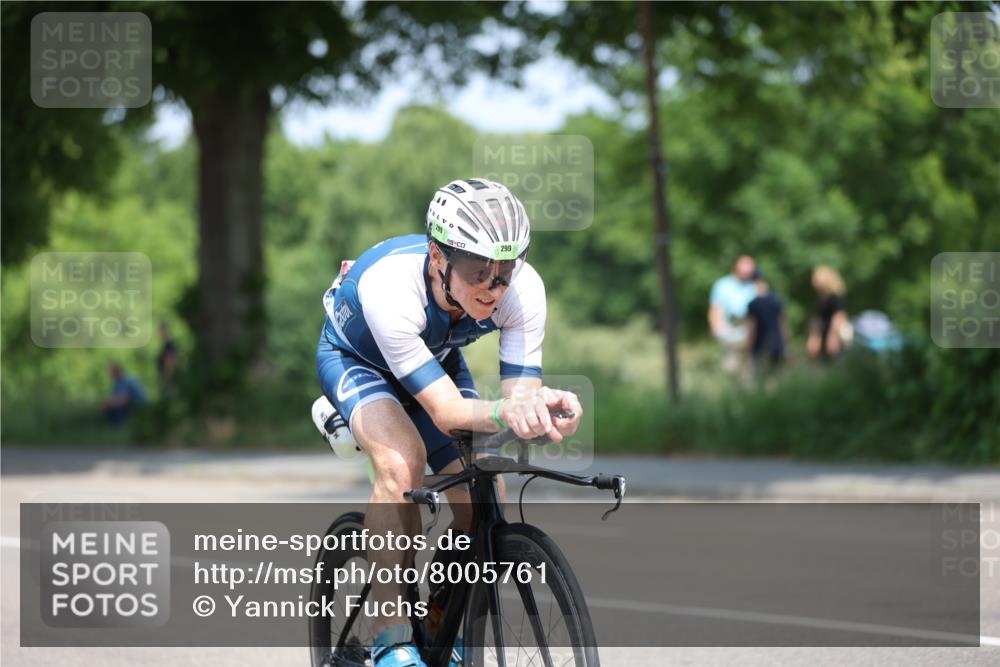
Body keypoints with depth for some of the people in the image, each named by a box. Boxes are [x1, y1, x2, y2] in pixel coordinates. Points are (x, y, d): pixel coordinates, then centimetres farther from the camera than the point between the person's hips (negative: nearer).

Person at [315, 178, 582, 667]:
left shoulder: (523, 289, -32)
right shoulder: (387, 286, -43)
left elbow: (520, 393, -31)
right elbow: (446, 412, -42)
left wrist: (542, 410, -55)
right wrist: (505, 412, -62)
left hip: (437, 359, 4)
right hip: (355, 358, -4)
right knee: (403, 460, -33)